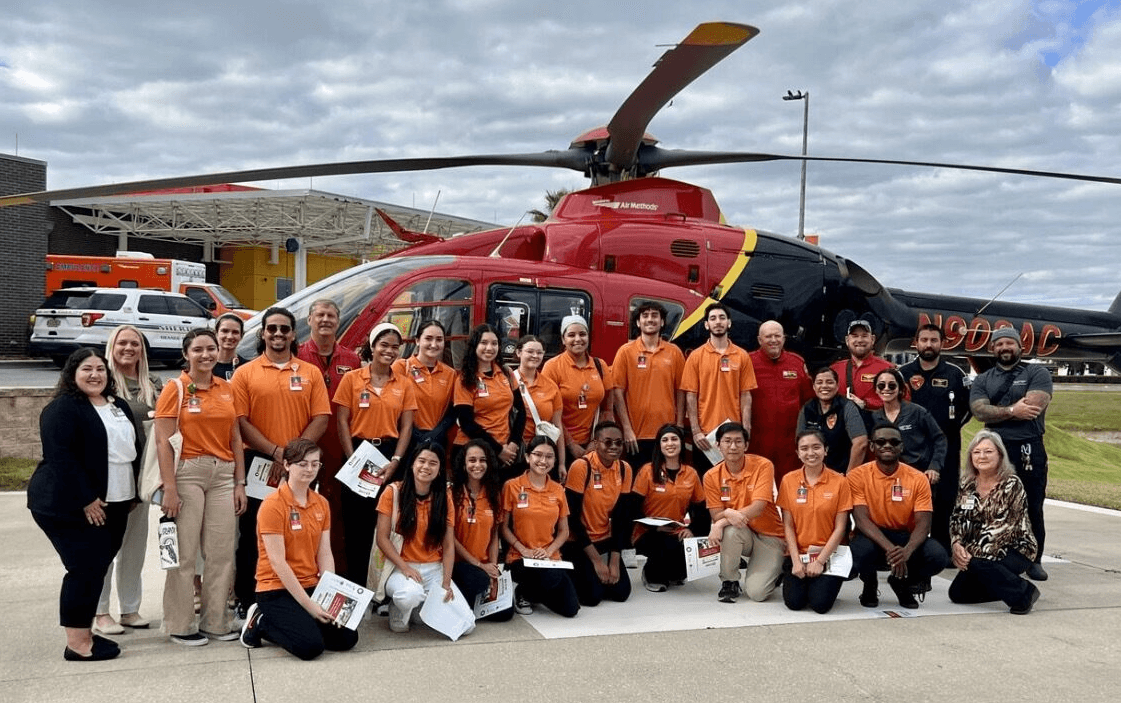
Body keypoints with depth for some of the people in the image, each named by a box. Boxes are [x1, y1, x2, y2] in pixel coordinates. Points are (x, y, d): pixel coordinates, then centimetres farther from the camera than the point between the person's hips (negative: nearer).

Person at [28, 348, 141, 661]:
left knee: (96, 568, 11)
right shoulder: (62, 408, -10)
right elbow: (60, 457, -19)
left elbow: (133, 448, 20)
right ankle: (77, 643, 0)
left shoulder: (119, 406, 14)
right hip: (69, 506, -8)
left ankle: (84, 631, 21)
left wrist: (132, 493, 14)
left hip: (112, 505, 8)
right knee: (86, 568, -9)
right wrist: (86, 500, -21)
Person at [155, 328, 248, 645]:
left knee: (222, 551, 6)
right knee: (185, 552, 0)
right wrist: (170, 488, -14)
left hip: (223, 474, 4)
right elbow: (163, 441, -8)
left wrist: (240, 483, 8)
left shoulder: (226, 388, 11)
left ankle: (216, 621, 18)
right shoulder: (176, 388, -3)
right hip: (188, 472, -4)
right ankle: (180, 625, 12)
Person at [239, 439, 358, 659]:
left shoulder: (321, 504, 6)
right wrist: (308, 604, -19)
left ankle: (301, 623, 13)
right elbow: (278, 562, -17)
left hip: (312, 587, 6)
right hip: (277, 590, -6)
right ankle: (261, 622, 4)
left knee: (347, 638, -9)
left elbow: (325, 554, 3)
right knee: (310, 646, -23)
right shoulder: (273, 505, -14)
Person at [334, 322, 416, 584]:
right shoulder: (352, 379, 1)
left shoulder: (405, 385, 7)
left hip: (389, 456, 2)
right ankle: (355, 581, 13)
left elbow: (406, 427, 4)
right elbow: (342, 422, -2)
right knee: (356, 523, 3)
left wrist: (395, 462, -8)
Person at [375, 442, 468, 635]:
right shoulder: (393, 492, -4)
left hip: (435, 569, 3)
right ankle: (398, 611, -1)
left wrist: (446, 584, -11)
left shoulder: (444, 498, 4)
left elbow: (448, 546, 1)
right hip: (400, 567, -3)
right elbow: (382, 538, -6)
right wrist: (404, 567, -18)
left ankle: (421, 608, 15)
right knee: (411, 594, -40)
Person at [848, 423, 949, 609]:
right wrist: (889, 548, -35)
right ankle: (870, 586, 3)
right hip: (872, 537, -2)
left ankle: (902, 583, 9)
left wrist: (907, 551, -35)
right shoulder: (858, 476, -11)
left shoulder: (918, 479, -7)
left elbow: (923, 524, -13)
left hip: (905, 536, 2)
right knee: (862, 550, -37)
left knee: (938, 557, -27)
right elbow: (861, 519, -18)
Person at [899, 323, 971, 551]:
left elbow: (968, 406, 8)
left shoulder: (955, 374, 5)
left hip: (945, 447, 0)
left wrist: (952, 427, 0)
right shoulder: (903, 373, 5)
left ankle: (942, 549, 11)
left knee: (944, 498, 2)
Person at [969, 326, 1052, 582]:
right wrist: (1012, 411, -13)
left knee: (1032, 508, 4)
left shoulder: (1037, 373, 4)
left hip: (1030, 448, -2)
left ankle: (1034, 560, 15)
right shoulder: (982, 380, 12)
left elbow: (1033, 407, -12)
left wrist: (997, 413, -5)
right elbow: (979, 411, -4)